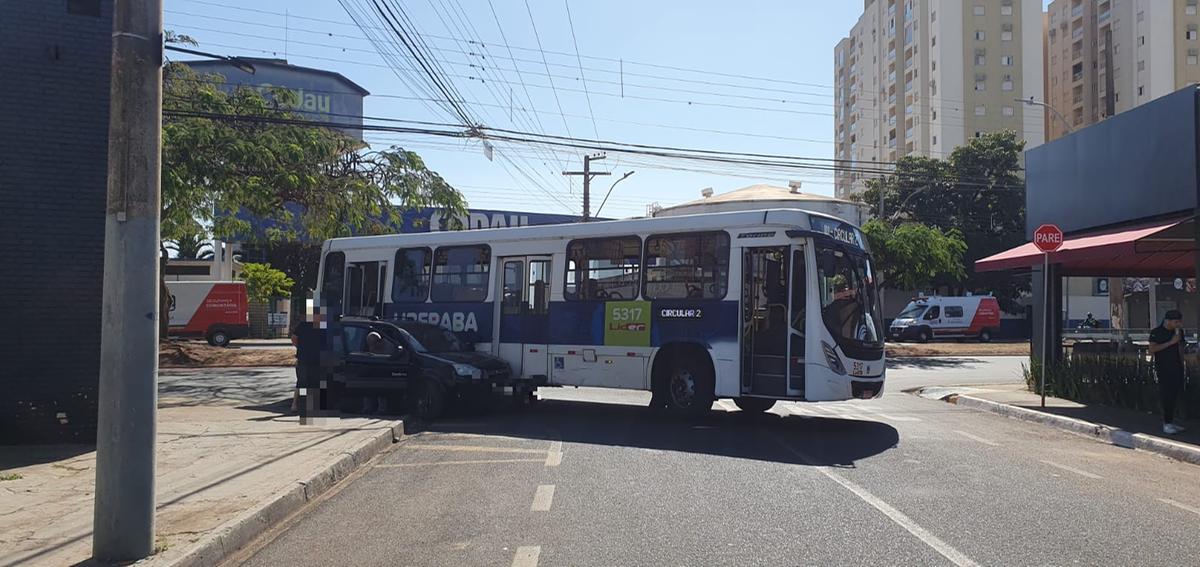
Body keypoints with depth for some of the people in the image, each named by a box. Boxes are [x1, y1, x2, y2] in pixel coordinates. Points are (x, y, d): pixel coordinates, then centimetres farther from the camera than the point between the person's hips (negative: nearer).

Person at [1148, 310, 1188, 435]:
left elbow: (1181, 348, 19)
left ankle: (1171, 422, 14)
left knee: (1174, 395, 6)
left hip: (1176, 368, 6)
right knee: (1166, 396, -7)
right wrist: (1170, 342, -18)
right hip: (1163, 369, -6)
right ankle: (1166, 424, -4)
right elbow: (1152, 349, -16)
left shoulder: (1179, 331, 11)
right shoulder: (1156, 332, -7)